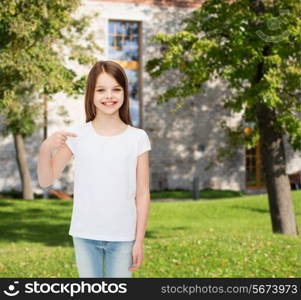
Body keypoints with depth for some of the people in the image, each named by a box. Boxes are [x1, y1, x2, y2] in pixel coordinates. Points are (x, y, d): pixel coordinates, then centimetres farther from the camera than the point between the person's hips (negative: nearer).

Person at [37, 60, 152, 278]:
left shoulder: (137, 138, -3)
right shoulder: (78, 135, -2)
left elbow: (142, 194, 0)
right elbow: (46, 180, 0)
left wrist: (139, 240, -2)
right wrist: (45, 147, -19)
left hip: (122, 237, -1)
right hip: (85, 235, 1)